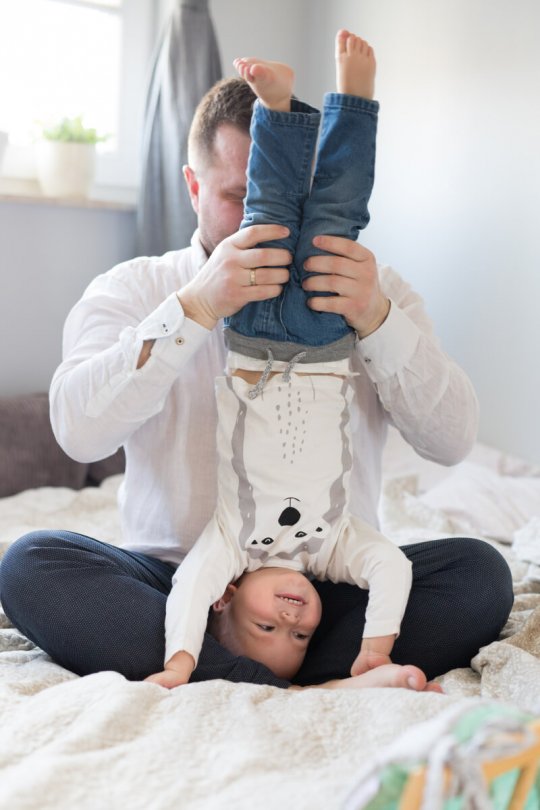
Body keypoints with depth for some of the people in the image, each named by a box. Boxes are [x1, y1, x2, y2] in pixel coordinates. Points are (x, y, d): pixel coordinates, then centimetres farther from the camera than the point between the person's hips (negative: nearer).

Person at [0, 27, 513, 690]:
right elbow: (79, 430, -13)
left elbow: (453, 440, -4)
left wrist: (378, 320, -20)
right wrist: (195, 307, -23)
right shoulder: (132, 288, 6)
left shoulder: (373, 292, 8)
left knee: (479, 572, -22)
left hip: (329, 586, 1)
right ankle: (315, 693, -32)